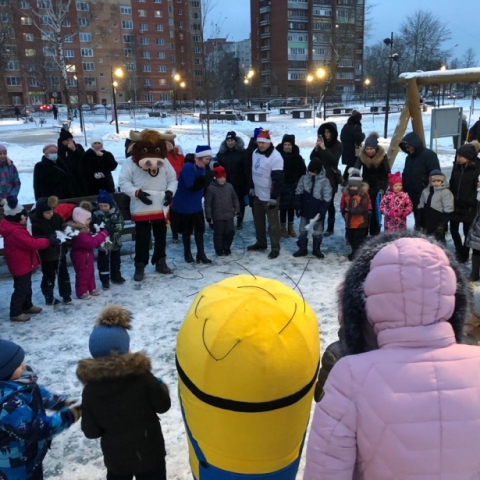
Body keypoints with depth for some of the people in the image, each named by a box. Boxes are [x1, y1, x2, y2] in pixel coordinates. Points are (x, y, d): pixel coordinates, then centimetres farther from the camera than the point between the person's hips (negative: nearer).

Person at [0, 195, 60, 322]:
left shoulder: (14, 227, 5)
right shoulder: (15, 232, -29)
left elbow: (28, 241, 11)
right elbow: (31, 243, -32)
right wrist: (48, 241, -25)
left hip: (24, 263, 11)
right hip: (20, 265, -11)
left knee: (26, 286, 23)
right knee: (21, 289, 1)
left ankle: (27, 306, 39)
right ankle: (15, 313, 12)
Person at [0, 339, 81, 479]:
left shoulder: (12, 383, -11)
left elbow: (37, 394, 7)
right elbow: (35, 430, -34)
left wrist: (62, 402, -1)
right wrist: (69, 416, -28)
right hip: (16, 463, -8)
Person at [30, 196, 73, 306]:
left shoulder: (56, 217, -5)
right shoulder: (34, 222, -20)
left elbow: (63, 227, 8)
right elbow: (35, 240, -23)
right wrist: (51, 238, -35)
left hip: (60, 251, 5)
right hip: (47, 255, -5)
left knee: (63, 274, 16)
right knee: (49, 276, 10)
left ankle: (66, 295, 30)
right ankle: (49, 298, 26)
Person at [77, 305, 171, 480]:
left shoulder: (90, 389, -16)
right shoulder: (142, 377, -24)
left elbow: (91, 431, -8)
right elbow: (163, 405, -10)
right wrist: (161, 385, 7)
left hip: (115, 457, 2)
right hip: (149, 453, -2)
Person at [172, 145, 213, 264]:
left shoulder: (203, 168, 1)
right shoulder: (188, 168, -23)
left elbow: (204, 185, 2)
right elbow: (191, 187, -30)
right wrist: (203, 180, -25)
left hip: (197, 205, 7)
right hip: (184, 206, -6)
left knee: (199, 229, 8)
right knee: (187, 231, 8)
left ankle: (201, 254, 16)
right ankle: (187, 253, 25)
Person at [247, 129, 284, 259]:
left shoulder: (275, 157, -22)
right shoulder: (255, 153, 4)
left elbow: (278, 179, -23)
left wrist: (274, 197, -23)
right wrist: (252, 188, 18)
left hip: (269, 196, -8)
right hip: (258, 194, 8)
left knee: (273, 223, 1)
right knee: (258, 220, 19)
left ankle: (275, 248, 12)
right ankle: (261, 243, 35)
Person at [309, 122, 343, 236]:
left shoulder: (338, 145, -2)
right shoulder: (321, 143, 7)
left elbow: (334, 159, -16)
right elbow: (312, 157, 1)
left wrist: (324, 148, -21)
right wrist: (317, 147, -16)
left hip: (331, 177, -3)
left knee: (329, 203, -1)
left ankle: (330, 228, 6)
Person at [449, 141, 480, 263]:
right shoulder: (457, 165, 2)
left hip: (468, 207, -5)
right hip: (455, 204, 5)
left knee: (467, 232, 9)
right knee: (453, 229, 14)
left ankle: (464, 254, 26)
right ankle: (459, 251, 35)